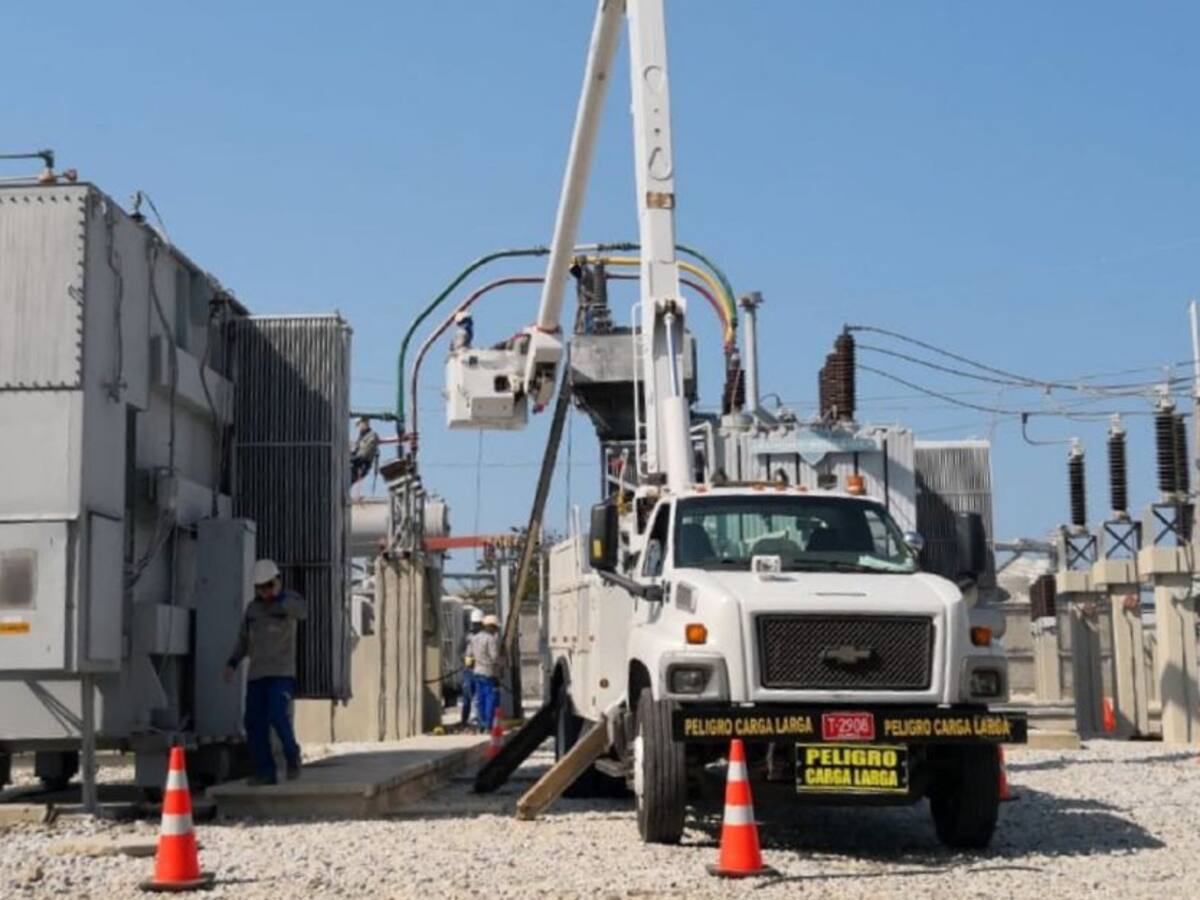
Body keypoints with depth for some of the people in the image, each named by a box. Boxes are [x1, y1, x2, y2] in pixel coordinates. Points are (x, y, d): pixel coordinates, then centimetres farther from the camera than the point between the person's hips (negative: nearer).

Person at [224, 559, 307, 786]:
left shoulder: (290, 600, -2)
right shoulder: (253, 607, 13)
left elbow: (302, 612, -26)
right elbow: (243, 640, 16)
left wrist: (279, 595, -32)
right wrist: (232, 663, 2)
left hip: (282, 673, -5)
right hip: (256, 674, 5)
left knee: (278, 716, -20)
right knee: (255, 724, -2)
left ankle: (292, 756, 4)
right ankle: (266, 772, 4)